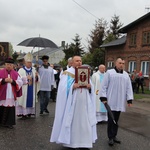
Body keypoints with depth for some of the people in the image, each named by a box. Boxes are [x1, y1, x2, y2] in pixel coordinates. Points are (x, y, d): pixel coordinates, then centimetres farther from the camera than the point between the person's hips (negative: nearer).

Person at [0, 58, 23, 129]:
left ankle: (9, 122, 12)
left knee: (10, 109, 2)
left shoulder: (15, 73, 8)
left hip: (11, 95, 1)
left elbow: (20, 82, 1)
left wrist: (12, 81, -13)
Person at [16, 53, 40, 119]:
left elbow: (37, 79, 5)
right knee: (24, 100, -4)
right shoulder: (21, 70, -3)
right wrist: (26, 78, -21)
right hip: (24, 90, -4)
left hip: (32, 90, 4)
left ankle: (29, 112, 16)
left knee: (31, 100, 6)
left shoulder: (33, 70, 9)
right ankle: (23, 113, 2)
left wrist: (36, 76, -16)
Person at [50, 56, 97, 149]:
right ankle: (70, 142, 14)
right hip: (72, 102, -4)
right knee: (72, 121, 1)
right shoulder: (67, 73, 0)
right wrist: (73, 86, -23)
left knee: (85, 121, 5)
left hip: (84, 103, 4)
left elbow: (91, 86, 12)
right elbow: (63, 87, -9)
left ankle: (84, 142, 14)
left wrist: (90, 86, -10)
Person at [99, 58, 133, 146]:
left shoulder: (126, 75, 10)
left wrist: (129, 99, 0)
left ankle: (114, 136, 23)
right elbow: (104, 86, -4)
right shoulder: (109, 72, -2)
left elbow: (129, 88, 7)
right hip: (111, 101, -4)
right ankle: (111, 138, 10)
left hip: (120, 102, 4)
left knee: (116, 120, 11)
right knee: (111, 120, -1)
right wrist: (103, 98, -10)